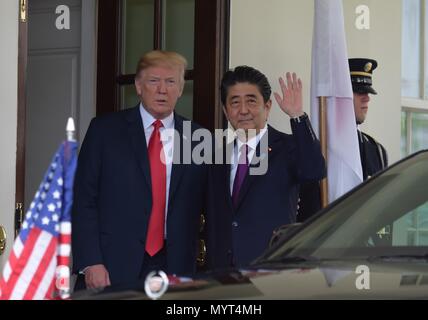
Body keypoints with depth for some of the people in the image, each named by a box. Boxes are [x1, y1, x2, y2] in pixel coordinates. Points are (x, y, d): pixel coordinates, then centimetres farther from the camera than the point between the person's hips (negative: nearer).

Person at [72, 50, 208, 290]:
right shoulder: (105, 129, 3)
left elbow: (207, 207, 12)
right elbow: (83, 200, 0)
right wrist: (90, 262, -8)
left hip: (174, 270, 1)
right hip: (113, 268, -1)